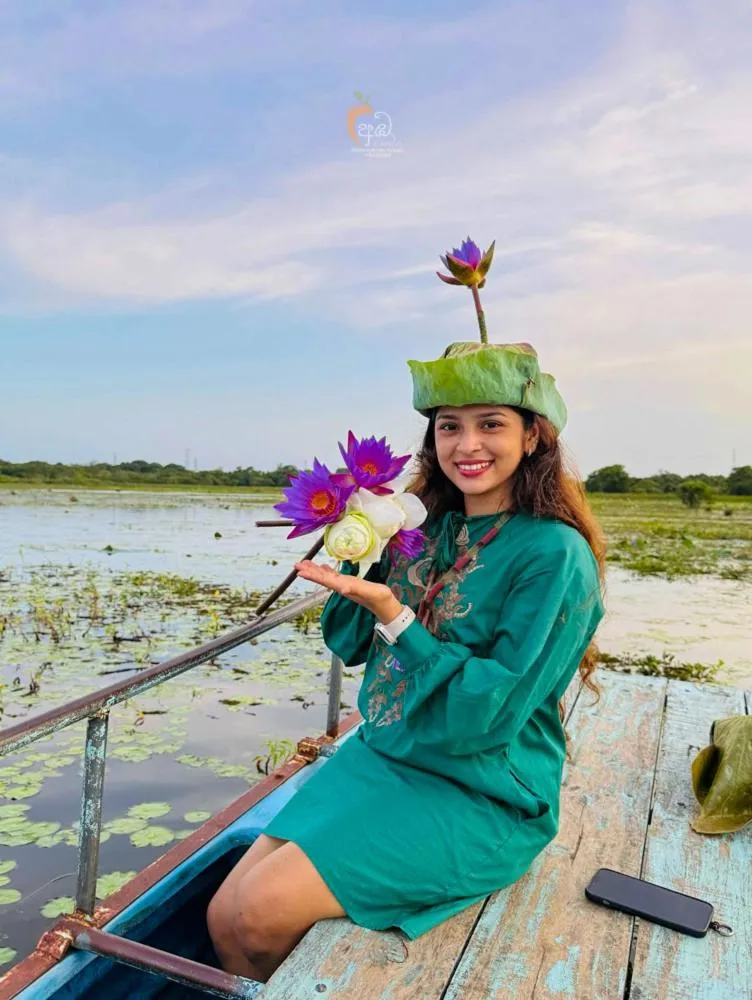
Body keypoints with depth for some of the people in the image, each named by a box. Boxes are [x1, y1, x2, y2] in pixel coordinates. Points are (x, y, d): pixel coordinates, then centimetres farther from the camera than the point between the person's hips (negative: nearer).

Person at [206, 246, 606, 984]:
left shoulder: (554, 555, -15)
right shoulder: (429, 528, 4)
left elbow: (487, 714, -19)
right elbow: (349, 645, 8)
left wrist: (393, 615, -26)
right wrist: (352, 559, -8)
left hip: (479, 797, -6)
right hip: (376, 759, 6)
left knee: (262, 913, -17)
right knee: (225, 915, -4)